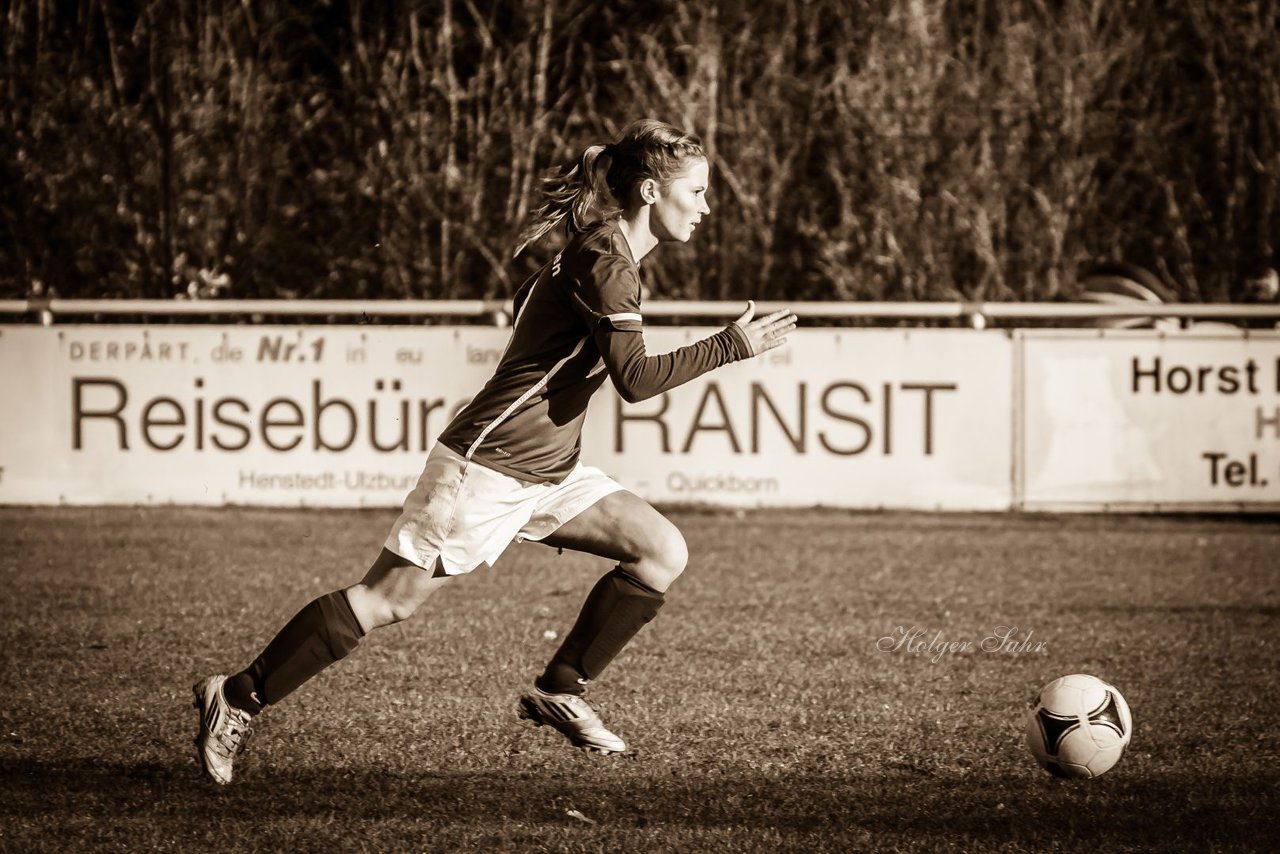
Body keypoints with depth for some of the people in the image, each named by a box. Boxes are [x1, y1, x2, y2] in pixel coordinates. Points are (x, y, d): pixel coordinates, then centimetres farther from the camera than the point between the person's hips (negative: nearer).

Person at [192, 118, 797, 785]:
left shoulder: (599, 251, 11)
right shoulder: (605, 261, -19)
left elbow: (525, 307, 24)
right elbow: (636, 380, -24)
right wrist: (731, 346, -20)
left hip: (546, 472, 10)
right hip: (487, 467, -10)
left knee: (662, 552, -1)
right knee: (386, 601, -6)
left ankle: (559, 691, 7)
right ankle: (236, 699, 4)